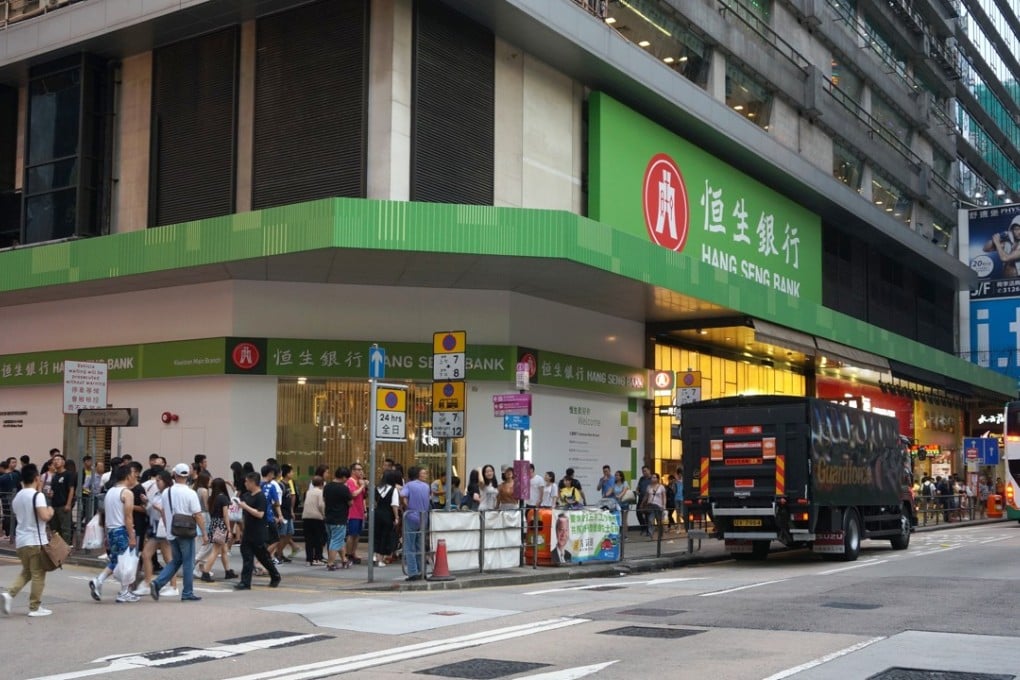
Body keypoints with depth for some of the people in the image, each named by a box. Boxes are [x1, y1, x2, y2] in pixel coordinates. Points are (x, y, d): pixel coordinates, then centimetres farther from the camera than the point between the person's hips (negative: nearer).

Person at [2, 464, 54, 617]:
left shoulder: (17, 497, 9)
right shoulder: (37, 495, -13)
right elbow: (44, 516, -25)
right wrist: (50, 512, -2)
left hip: (21, 540, 7)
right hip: (36, 541, -7)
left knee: (26, 571, 22)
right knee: (38, 574, 3)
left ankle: (10, 593, 2)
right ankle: (35, 607, 7)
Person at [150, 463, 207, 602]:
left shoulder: (166, 492, 4)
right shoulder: (190, 493, -12)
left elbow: (164, 513, 13)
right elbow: (198, 515, -13)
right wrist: (204, 533, -8)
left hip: (171, 533, 5)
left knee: (176, 561, 18)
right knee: (188, 562, 5)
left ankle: (157, 583, 2)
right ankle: (187, 593, 8)